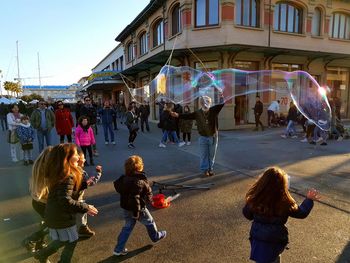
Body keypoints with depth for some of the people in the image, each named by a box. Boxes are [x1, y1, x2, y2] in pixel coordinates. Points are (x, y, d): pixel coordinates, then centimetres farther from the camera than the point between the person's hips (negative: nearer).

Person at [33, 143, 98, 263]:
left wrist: (84, 184, 6)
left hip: (54, 214, 9)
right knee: (71, 241, 14)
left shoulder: (57, 172, 1)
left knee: (63, 239, 29)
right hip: (62, 217, -9)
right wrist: (85, 208, -26)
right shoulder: (68, 176, -28)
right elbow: (65, 200, -33)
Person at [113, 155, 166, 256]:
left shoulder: (124, 178, -5)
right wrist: (136, 212, -25)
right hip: (138, 209, -7)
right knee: (150, 222, 21)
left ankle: (119, 249, 25)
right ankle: (156, 236, 46)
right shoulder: (139, 182, -31)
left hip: (126, 208, 7)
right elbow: (134, 198, -35)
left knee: (127, 227, 22)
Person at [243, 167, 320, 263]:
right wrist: (309, 199, 11)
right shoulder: (284, 203, -25)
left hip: (257, 240, 1)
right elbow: (301, 213, -4)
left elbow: (247, 215, -3)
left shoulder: (253, 199, -21)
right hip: (276, 241, -1)